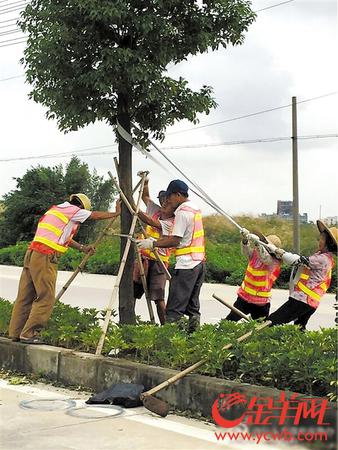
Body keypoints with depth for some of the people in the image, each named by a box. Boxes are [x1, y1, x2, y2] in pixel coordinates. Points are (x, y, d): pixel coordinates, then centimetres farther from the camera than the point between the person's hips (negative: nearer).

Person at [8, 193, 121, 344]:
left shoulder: (56, 209, 26)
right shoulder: (73, 210, 1)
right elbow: (96, 216, 8)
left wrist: (82, 248, 31)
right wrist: (116, 213, 21)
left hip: (32, 254, 9)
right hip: (45, 257, -9)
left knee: (25, 296, 10)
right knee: (46, 298, -5)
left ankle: (16, 333, 12)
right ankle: (29, 334, -6)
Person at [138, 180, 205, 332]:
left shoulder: (182, 212, -12)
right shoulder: (195, 209, 17)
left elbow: (175, 240, -18)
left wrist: (153, 244, -9)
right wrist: (156, 240, 17)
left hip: (186, 264, -9)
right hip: (200, 261, 9)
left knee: (174, 309, -9)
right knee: (192, 305, 10)